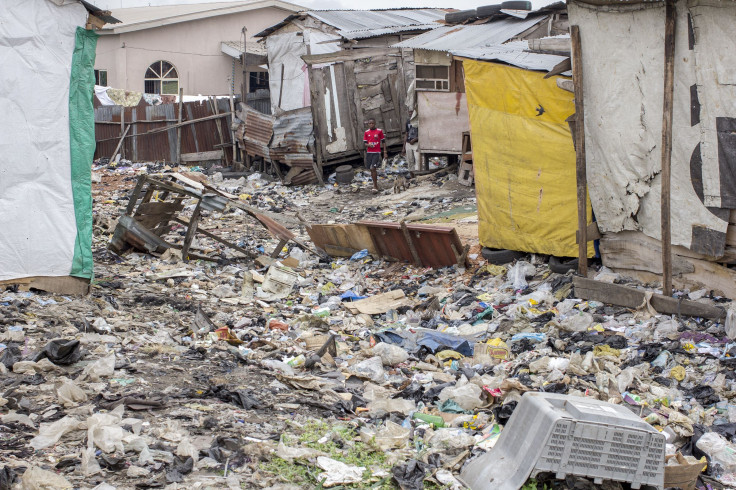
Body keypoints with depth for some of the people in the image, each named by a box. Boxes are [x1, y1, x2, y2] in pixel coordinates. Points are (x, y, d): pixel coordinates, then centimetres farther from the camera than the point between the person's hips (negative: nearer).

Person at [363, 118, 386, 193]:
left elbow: (383, 142, 4)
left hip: (377, 152, -4)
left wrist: (385, 152, 0)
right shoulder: (366, 132, 6)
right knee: (371, 169, 8)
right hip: (369, 152, 4)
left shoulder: (379, 131, -1)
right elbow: (365, 143, 7)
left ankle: (375, 186, -11)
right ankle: (375, 185, 21)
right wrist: (368, 145, -16)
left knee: (373, 168, -15)